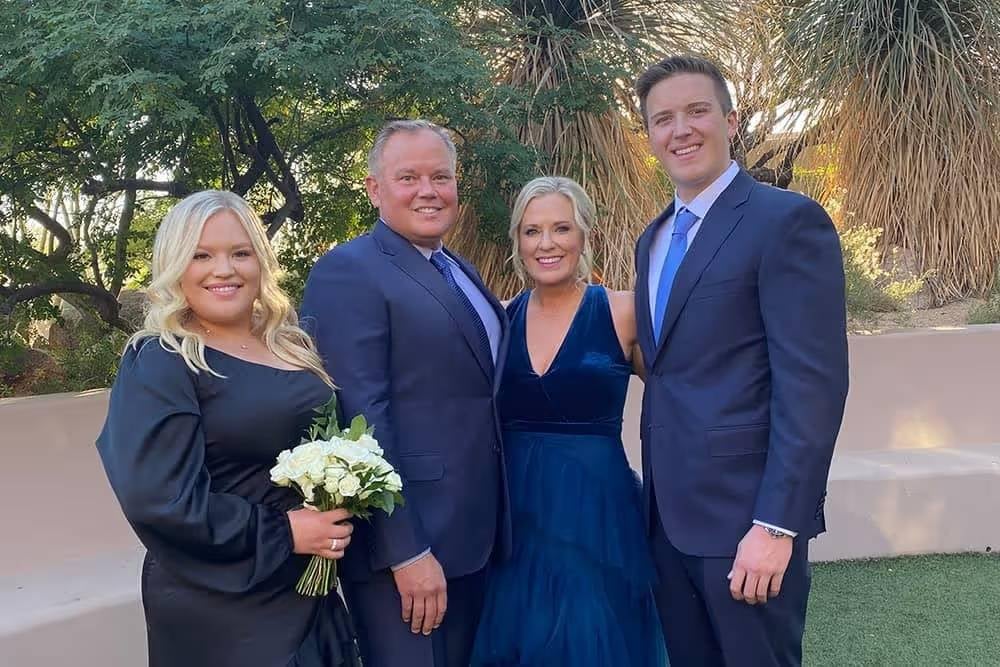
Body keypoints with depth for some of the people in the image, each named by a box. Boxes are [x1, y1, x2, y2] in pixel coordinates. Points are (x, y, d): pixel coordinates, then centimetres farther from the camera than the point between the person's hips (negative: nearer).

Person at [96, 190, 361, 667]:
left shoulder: (291, 345, 6)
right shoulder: (160, 365, -14)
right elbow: (158, 500, -21)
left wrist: (338, 517, -1)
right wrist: (284, 533, -19)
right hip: (219, 614, -6)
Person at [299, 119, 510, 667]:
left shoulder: (461, 272, 15)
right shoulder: (347, 272, -12)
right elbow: (362, 419, -19)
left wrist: (493, 527, 15)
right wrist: (407, 551, -21)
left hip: (473, 537, 8)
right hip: (405, 541, -8)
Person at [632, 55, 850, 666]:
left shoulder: (788, 220, -11)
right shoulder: (654, 239, 14)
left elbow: (813, 384, -17)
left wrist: (776, 524, -20)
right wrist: (656, 497, 12)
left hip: (746, 512, -7)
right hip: (669, 514, 7)